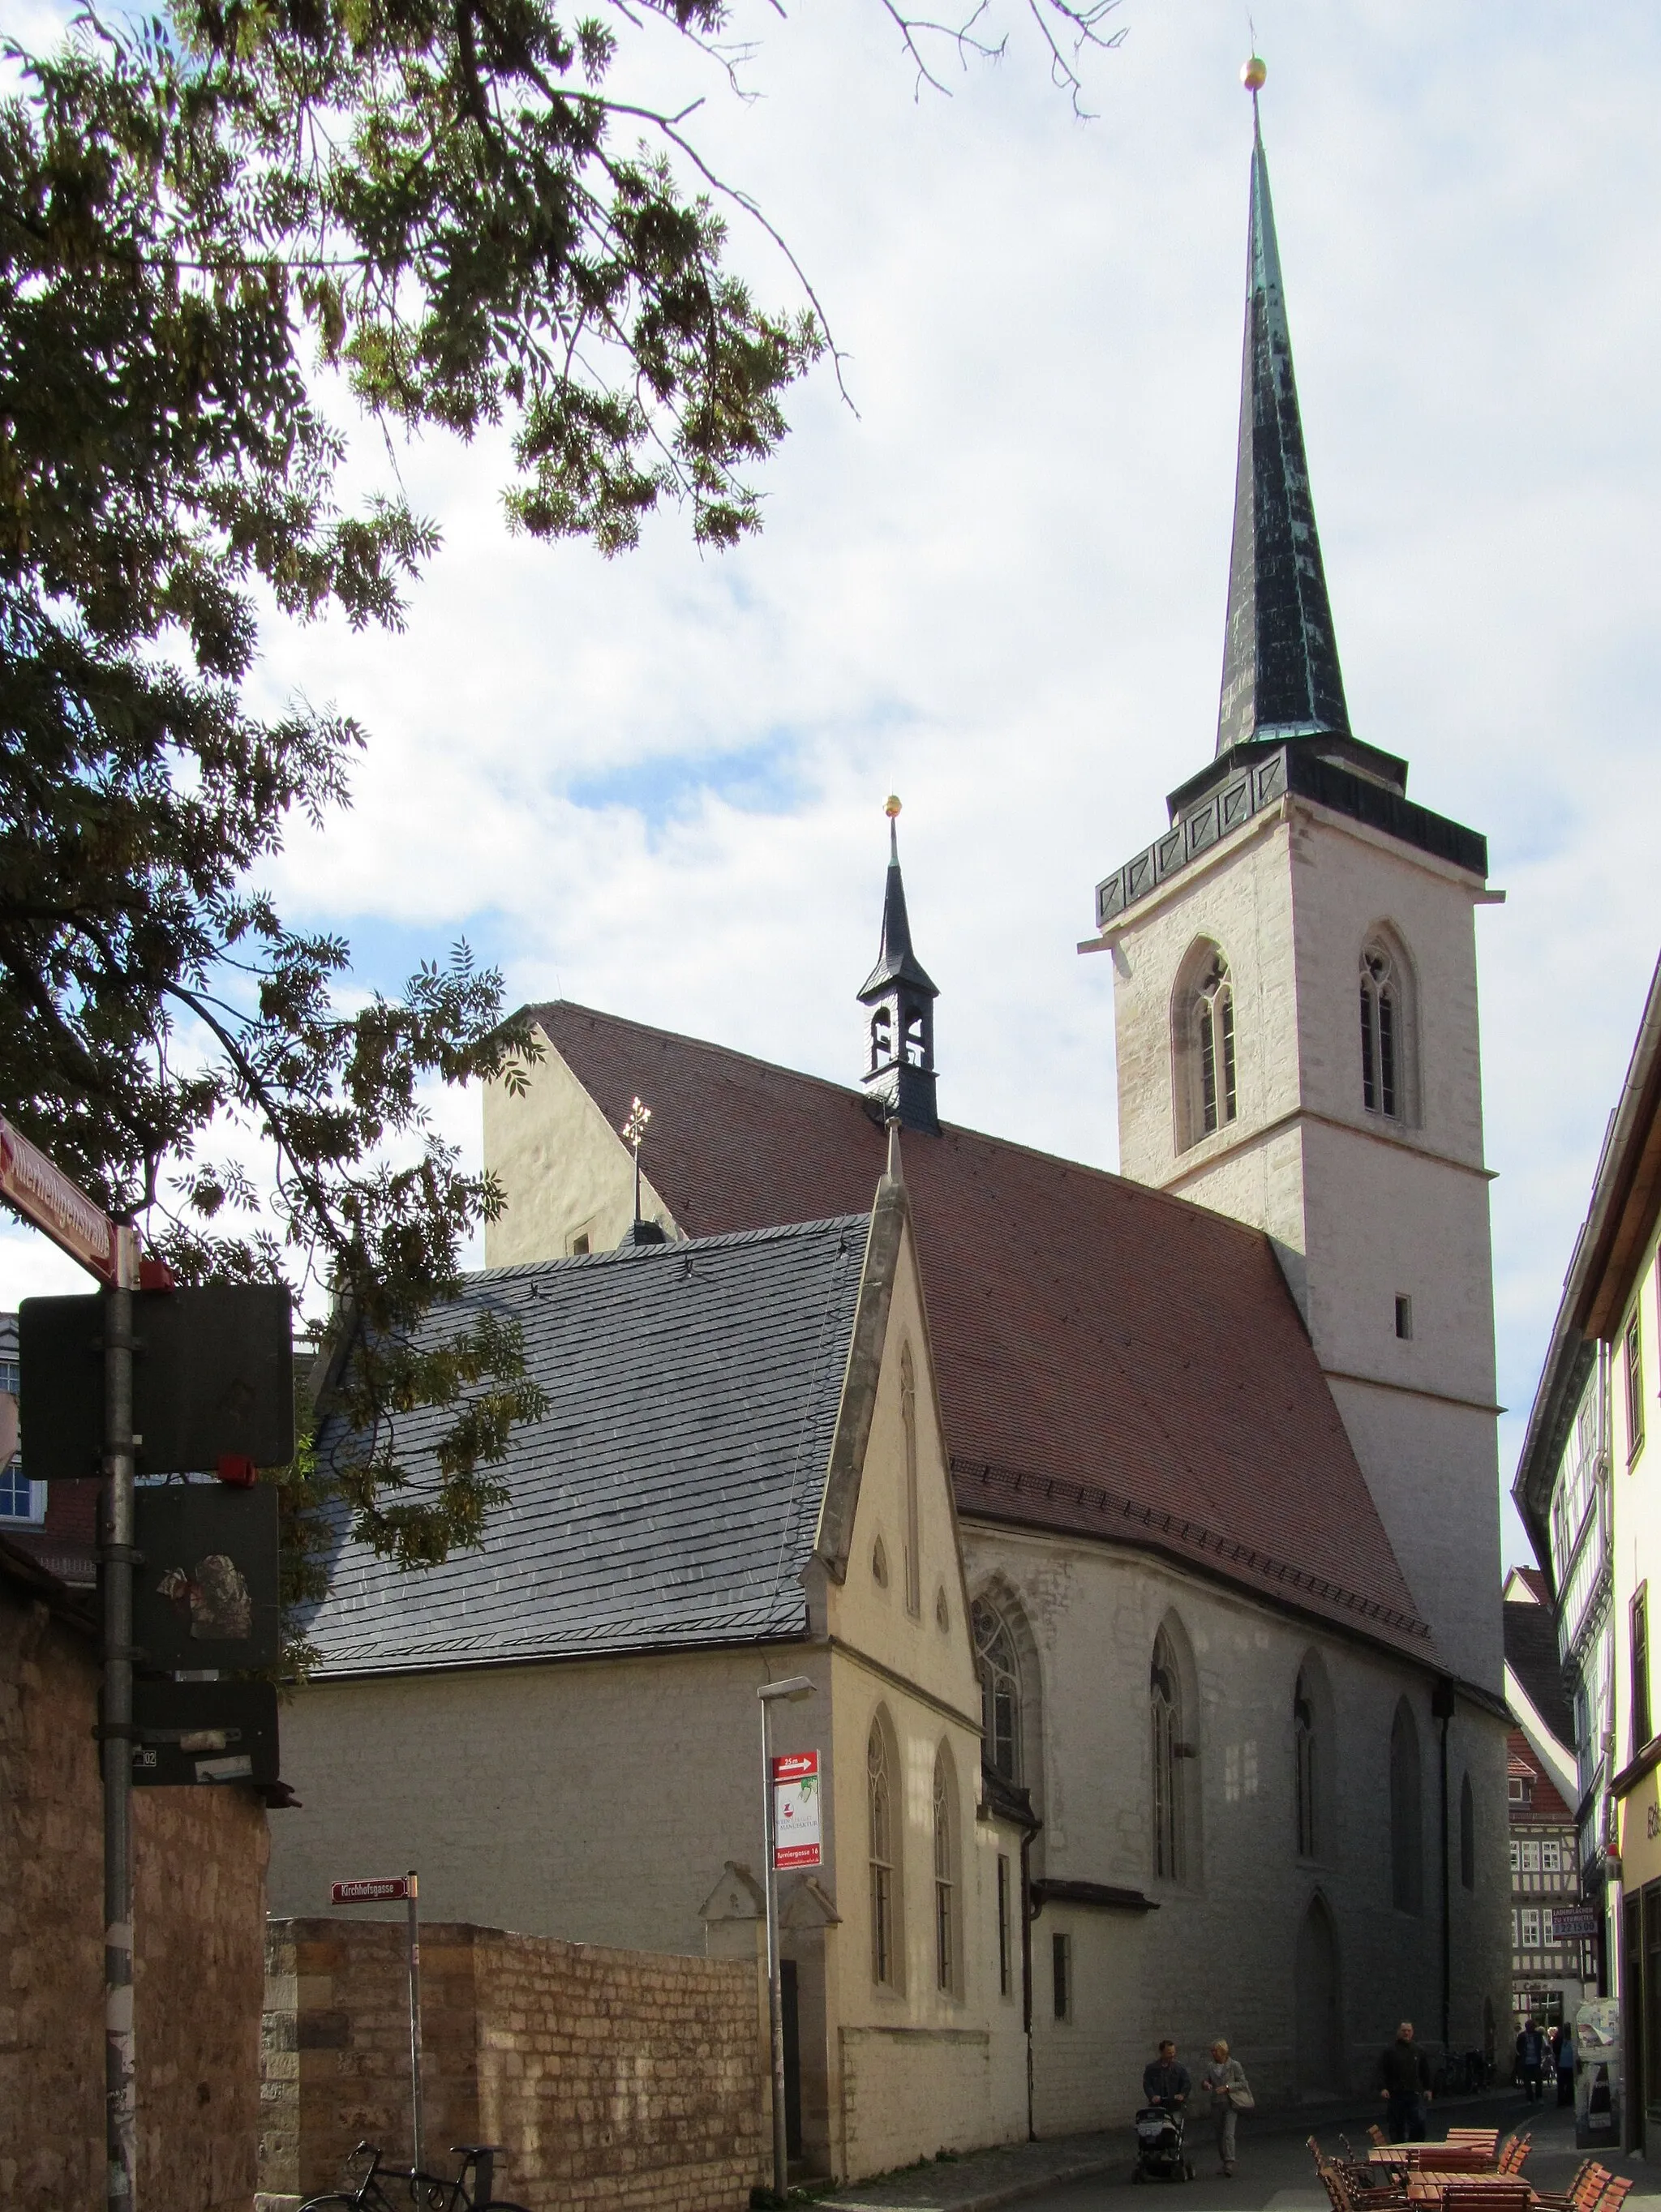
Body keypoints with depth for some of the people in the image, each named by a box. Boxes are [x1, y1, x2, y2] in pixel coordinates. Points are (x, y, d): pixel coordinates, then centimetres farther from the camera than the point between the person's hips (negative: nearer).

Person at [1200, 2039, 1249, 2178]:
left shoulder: (1234, 2065, -2)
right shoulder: (1211, 2067, 11)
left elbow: (1242, 2083, -3)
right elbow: (1206, 2083, 15)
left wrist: (1227, 2087, -15)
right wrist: (1205, 2084, -9)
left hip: (1230, 2104, -5)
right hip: (1216, 2104, 5)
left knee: (1228, 2134, -17)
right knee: (1219, 2135, 6)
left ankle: (1230, 2163, -19)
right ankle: (1223, 2164, 15)